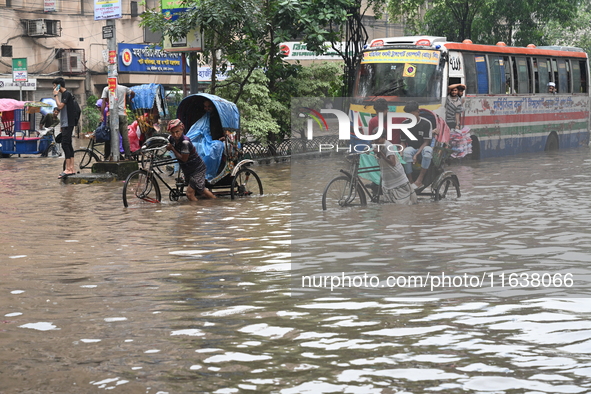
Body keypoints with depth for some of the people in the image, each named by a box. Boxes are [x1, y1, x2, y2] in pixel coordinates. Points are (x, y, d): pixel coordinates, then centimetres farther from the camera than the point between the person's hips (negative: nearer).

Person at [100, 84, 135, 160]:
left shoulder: (106, 89, 4)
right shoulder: (123, 88, 9)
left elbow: (103, 102, -3)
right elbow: (133, 93, 26)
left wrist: (102, 115, -5)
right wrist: (129, 100, 45)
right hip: (122, 115, 1)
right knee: (125, 136, 0)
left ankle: (106, 156, 6)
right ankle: (128, 156, -3)